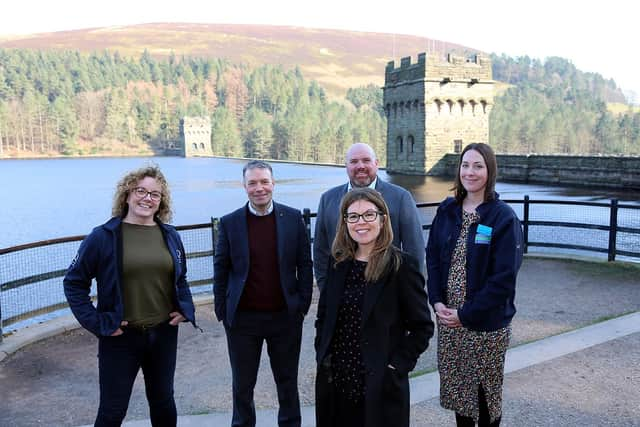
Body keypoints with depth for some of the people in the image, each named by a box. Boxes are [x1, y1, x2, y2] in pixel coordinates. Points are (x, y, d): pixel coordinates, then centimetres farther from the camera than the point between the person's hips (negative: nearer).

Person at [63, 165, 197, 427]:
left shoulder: (170, 236, 3)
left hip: (164, 334, 4)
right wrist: (96, 323, -11)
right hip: (121, 337, -3)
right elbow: (74, 282, -4)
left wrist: (185, 308, 0)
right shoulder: (104, 236, -10)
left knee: (163, 400, 21)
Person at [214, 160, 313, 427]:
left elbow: (305, 265, 1)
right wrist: (222, 312, -1)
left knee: (287, 381, 17)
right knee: (242, 384, 16)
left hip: (285, 316, 0)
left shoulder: (293, 218, -3)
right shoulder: (230, 222, -4)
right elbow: (221, 270, 1)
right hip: (242, 318, 0)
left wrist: (303, 305, -3)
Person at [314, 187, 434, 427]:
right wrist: (322, 355, 3)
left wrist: (397, 365, -13)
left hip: (381, 387, -4)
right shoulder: (339, 263, 4)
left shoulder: (402, 265, -10)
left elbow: (422, 326, -8)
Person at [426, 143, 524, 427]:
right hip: (448, 318, 4)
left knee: (485, 392, 11)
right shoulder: (447, 211, 3)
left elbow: (504, 277, -15)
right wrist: (437, 301, -6)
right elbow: (432, 258, 7)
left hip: (487, 324, -4)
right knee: (457, 388, 16)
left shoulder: (503, 217, -12)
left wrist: (466, 314, -16)